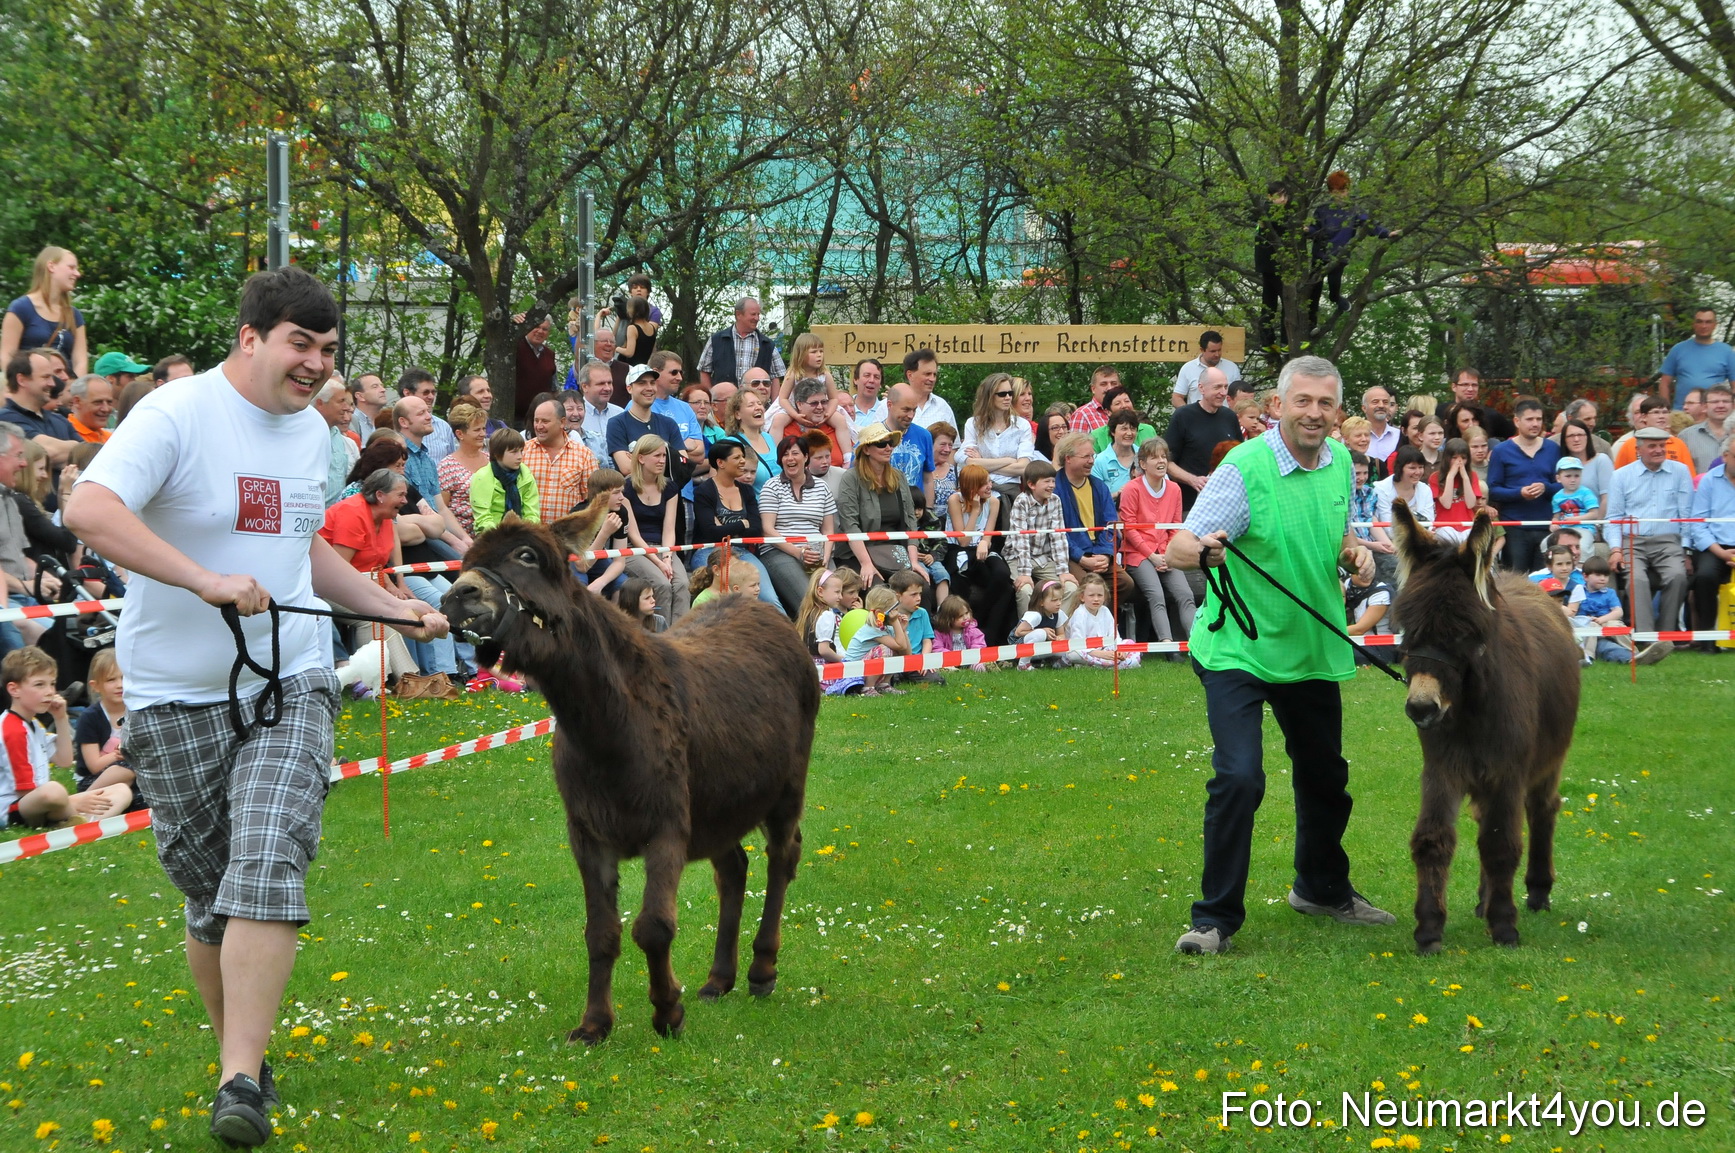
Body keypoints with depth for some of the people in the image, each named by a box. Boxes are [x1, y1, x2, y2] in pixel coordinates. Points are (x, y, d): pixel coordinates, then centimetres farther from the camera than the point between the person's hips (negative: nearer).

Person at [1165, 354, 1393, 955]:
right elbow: (1176, 549, -27)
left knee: (1325, 776, 20)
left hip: (1313, 651, 7)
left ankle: (1323, 889, 42)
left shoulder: (1340, 463, 0)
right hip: (1237, 651, -7)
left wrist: (1354, 550, -3)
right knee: (1238, 778, -18)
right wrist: (1201, 550, -49)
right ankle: (1216, 917, -6)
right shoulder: (1245, 467, -21)